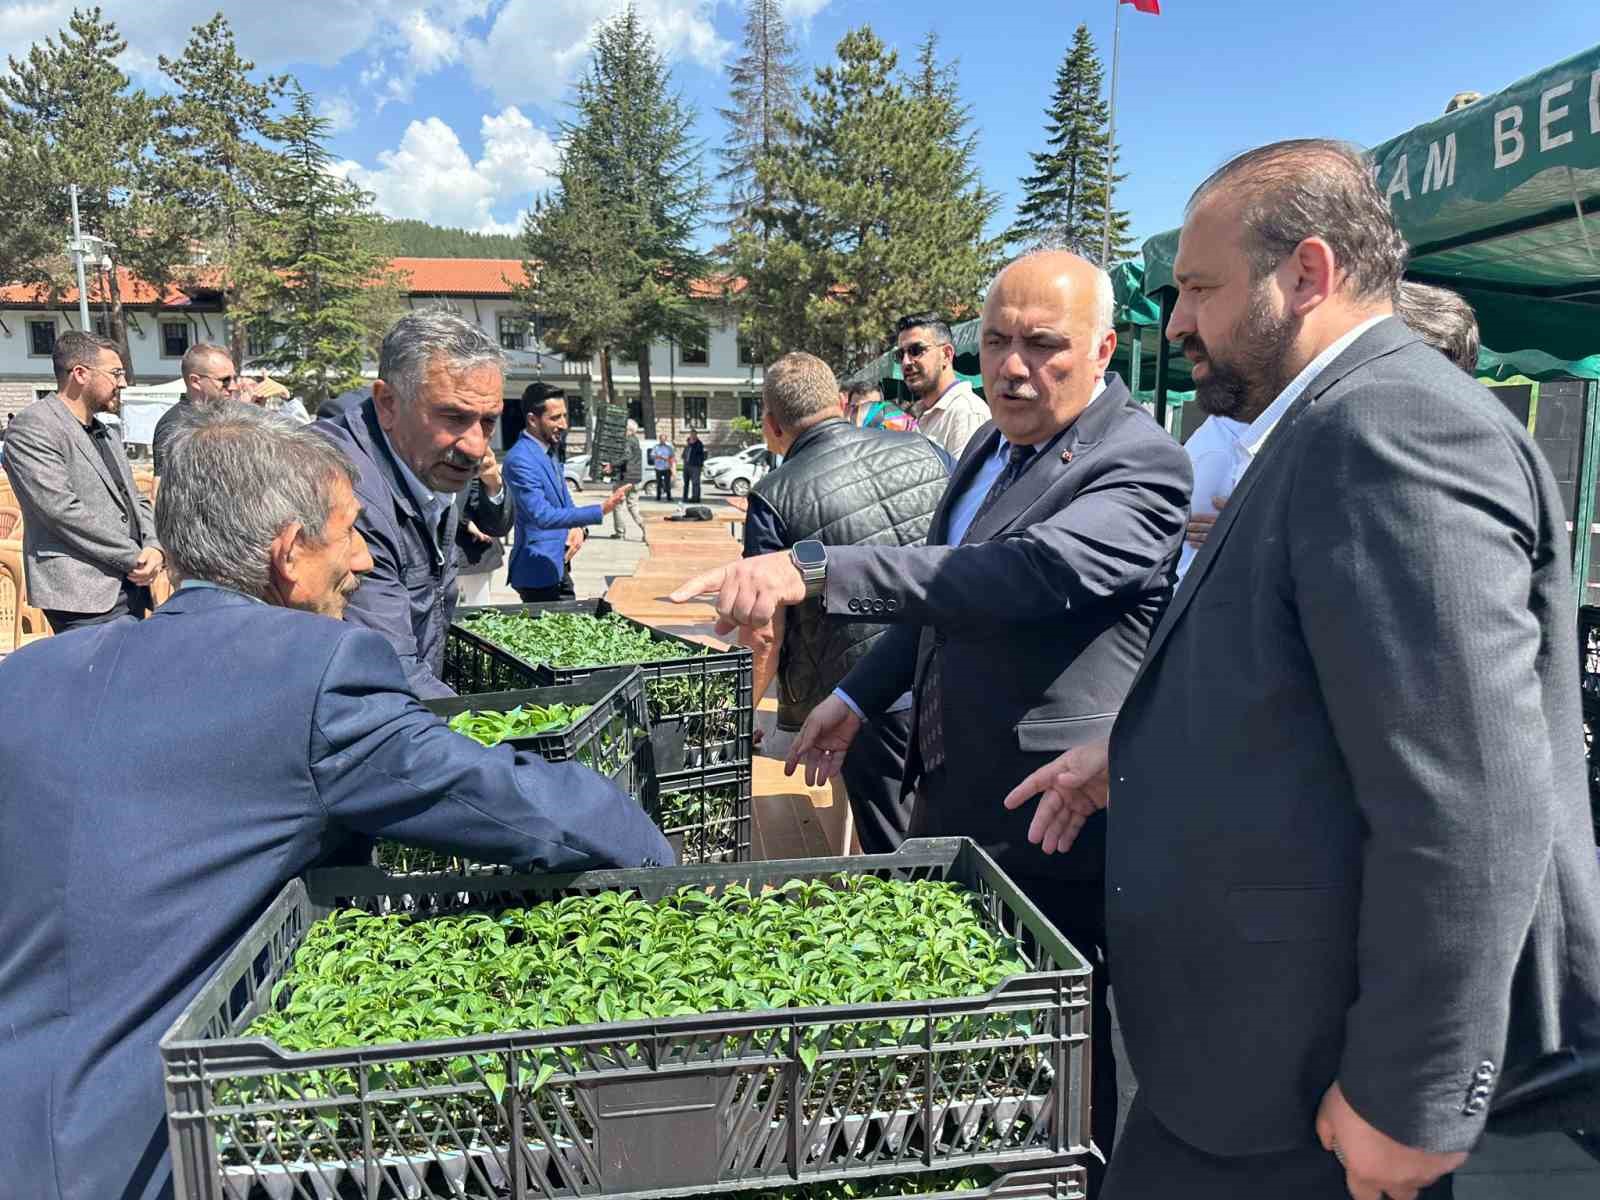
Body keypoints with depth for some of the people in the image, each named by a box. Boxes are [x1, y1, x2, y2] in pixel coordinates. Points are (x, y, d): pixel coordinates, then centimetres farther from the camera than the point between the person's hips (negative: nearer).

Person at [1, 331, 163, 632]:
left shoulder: (108, 434, 20)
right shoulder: (32, 428, -6)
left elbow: (137, 500, 21)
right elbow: (62, 511, -15)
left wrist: (154, 549, 0)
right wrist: (136, 557, -13)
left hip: (131, 586, 8)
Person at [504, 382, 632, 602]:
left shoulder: (548, 451, 10)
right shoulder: (520, 459, -20)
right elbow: (542, 516, -26)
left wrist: (576, 528, -3)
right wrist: (600, 510, -29)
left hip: (559, 565, 9)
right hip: (538, 570, -9)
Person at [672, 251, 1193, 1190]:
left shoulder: (1140, 465, -19)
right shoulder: (995, 444, 8)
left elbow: (1027, 574, -37)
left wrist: (815, 571, -43)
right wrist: (860, 698, 14)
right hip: (954, 798, 9)